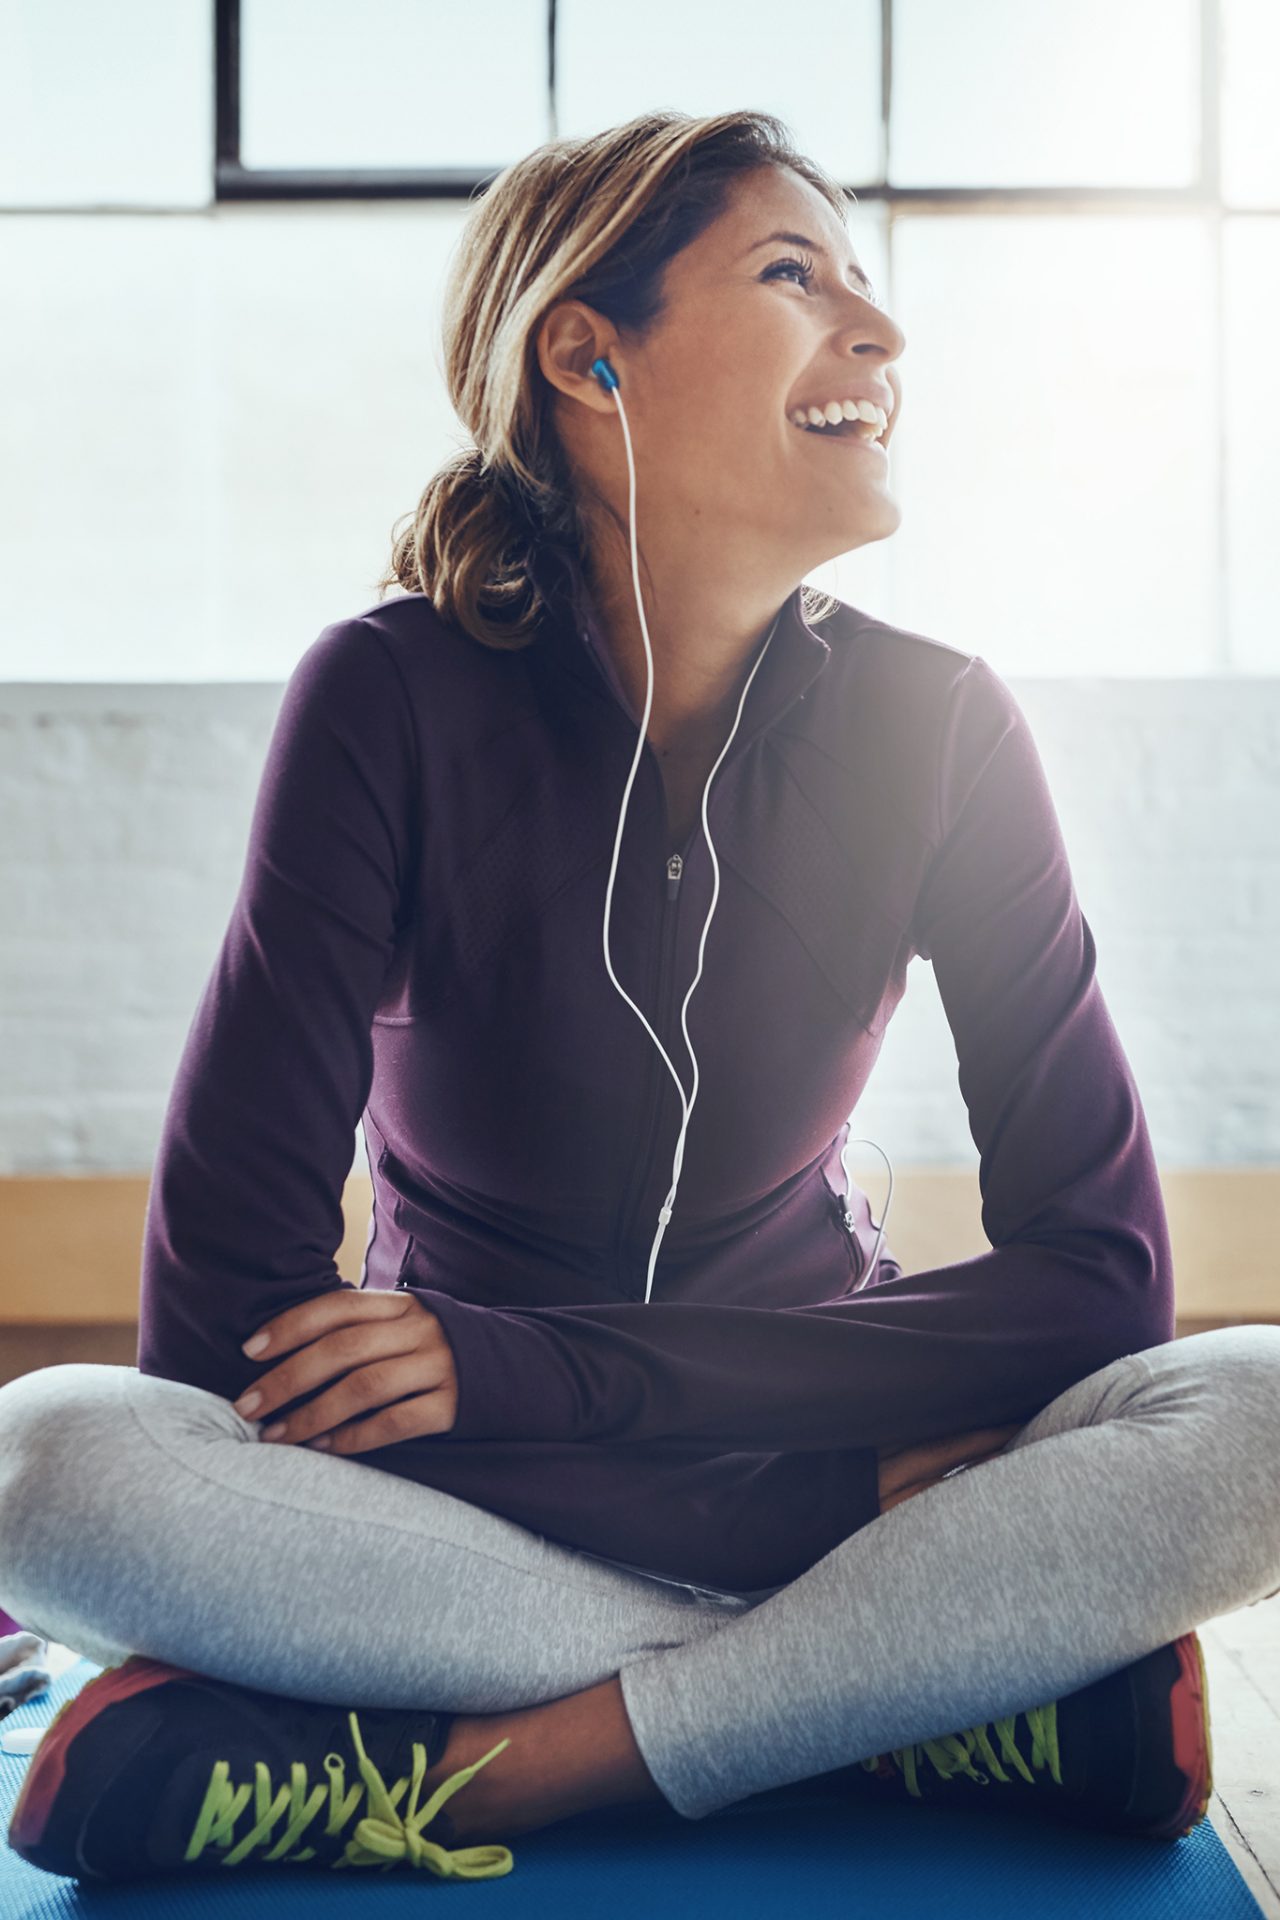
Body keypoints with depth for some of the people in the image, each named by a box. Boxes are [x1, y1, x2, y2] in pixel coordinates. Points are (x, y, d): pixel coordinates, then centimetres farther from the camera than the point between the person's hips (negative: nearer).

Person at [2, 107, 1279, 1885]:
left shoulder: (936, 723, -7)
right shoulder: (398, 698, -13)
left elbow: (1101, 1268, -11)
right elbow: (229, 1302, -18)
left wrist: (528, 1367, -20)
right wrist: (871, 1497, -23)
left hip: (826, 1447, 1)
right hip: (448, 1491, -1)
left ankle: (465, 1768, -23)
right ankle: (930, 1698, -22)